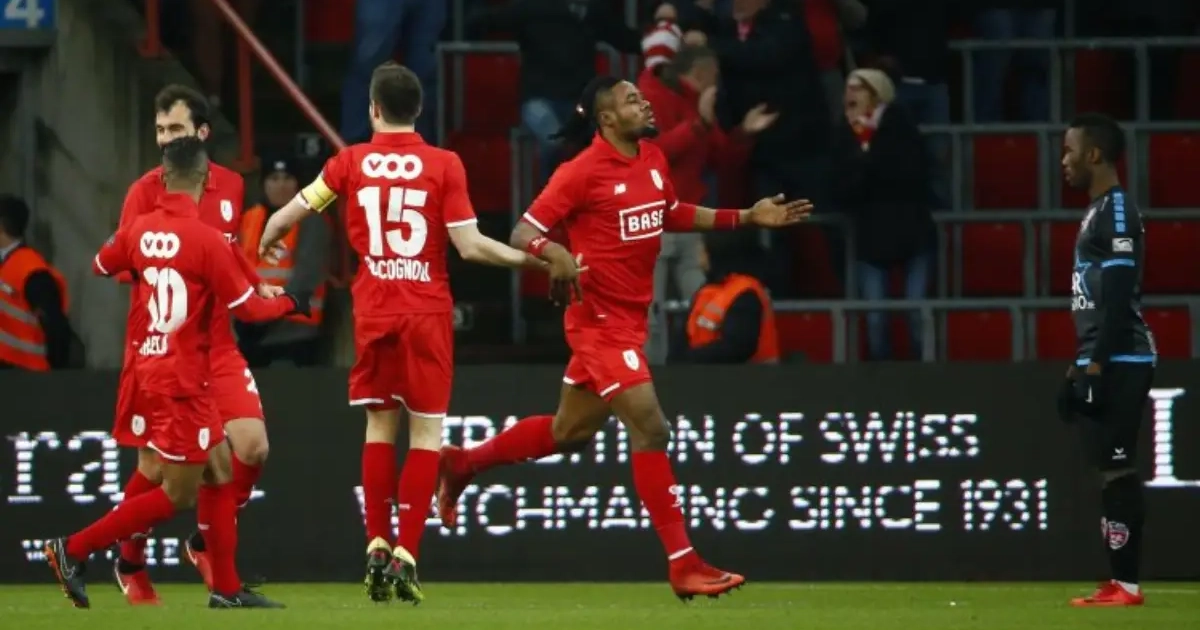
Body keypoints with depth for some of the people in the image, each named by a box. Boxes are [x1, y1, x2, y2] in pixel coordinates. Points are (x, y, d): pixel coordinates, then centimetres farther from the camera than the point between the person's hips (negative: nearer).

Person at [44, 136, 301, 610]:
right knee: (178, 494, 0)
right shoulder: (206, 239, -18)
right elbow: (246, 307, -13)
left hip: (149, 369, 8)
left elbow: (101, 266, 18)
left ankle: (226, 588, 15)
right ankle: (74, 549, -3)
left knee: (220, 470, 14)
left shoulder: (139, 230, 1)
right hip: (183, 378, -8)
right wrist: (289, 304, 5)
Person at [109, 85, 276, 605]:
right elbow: (125, 267, -12)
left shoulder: (230, 186, 5)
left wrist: (257, 285, 11)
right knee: (156, 465, 0)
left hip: (215, 344, 4)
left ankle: (205, 543, 15)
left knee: (251, 446, -9)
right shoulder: (146, 191, -9)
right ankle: (130, 564, 24)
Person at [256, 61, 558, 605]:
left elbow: (287, 216, 6)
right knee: (427, 432, 2)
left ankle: (377, 546, 5)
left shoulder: (350, 163, 1)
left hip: (373, 312, 2)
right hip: (427, 313, -2)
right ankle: (406, 554, -7)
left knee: (380, 426, 13)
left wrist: (266, 244, 28)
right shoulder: (444, 165, -5)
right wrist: (533, 259, 2)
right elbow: (470, 246, -9)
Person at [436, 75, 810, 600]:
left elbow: (673, 215, 24)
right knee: (650, 428, -14)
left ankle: (463, 463, 39)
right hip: (601, 318, -9)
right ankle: (683, 565, -12)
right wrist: (555, 254, -36)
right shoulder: (582, 172, -16)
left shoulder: (653, 159, 7)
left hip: (630, 318, 9)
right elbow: (523, 233, -14)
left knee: (569, 434, 19)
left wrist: (748, 217, 16)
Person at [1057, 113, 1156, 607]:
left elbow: (1119, 293, -19)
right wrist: (1079, 366, 22)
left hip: (1119, 362, -10)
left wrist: (1098, 364, -22)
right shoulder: (1097, 212, 20)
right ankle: (1119, 583, 9)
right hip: (1101, 363, 10)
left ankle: (1126, 584, -12)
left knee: (1118, 469, -11)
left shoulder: (1117, 210, -11)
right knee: (1110, 470, 8)